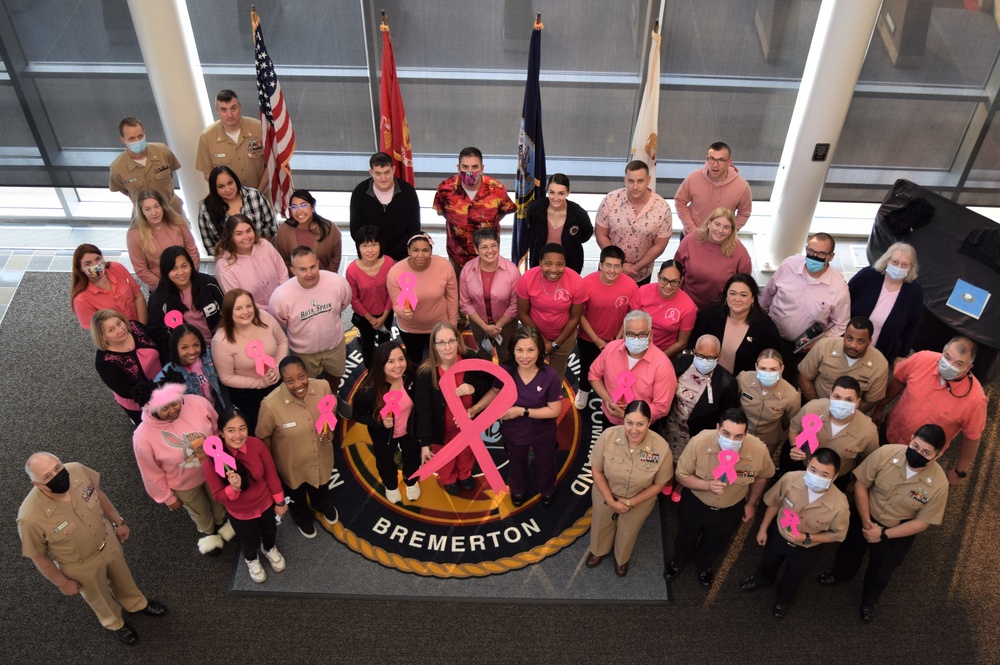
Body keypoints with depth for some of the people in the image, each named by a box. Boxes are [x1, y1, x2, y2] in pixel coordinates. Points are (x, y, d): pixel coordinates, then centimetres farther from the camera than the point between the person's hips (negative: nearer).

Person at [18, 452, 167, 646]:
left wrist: (118, 522, 6)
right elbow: (38, 556, -20)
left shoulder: (77, 470, -28)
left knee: (122, 577, 33)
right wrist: (63, 583, -7)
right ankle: (115, 623, 60)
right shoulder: (30, 518, -39)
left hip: (108, 542, 3)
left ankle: (136, 603, 64)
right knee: (100, 599, 28)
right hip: (82, 566, -3)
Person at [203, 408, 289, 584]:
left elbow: (271, 474, -13)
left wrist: (280, 502, -2)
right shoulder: (212, 460, -33)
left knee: (270, 531, 32)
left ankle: (270, 549, 68)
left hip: (265, 503, 2)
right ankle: (251, 560, 64)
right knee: (251, 541, 27)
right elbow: (218, 496, -22)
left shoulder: (256, 445, -30)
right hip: (240, 513, -2)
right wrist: (233, 488, -44)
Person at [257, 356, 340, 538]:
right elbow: (263, 436, -17)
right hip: (292, 464, -2)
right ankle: (303, 518, 67)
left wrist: (330, 429, -22)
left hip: (321, 458, 3)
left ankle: (325, 506, 72)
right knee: (296, 496, 32)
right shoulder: (271, 404, -36)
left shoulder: (323, 387, -26)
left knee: (321, 488, 36)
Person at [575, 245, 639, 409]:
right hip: (588, 338, 0)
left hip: (615, 340, 0)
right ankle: (584, 391, 57)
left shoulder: (630, 285, -24)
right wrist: (596, 339, -15)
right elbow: (580, 314, -15)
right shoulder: (587, 283, -26)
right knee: (587, 368, 26)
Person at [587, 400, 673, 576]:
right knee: (600, 525, 30)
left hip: (640, 501, 0)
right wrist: (611, 501, -19)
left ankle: (622, 559, 63)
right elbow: (597, 470, -17)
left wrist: (631, 502, -18)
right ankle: (598, 551, 64)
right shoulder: (608, 436, -32)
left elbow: (659, 484, -17)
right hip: (606, 495, 1)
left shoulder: (661, 448, -33)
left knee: (628, 533, 29)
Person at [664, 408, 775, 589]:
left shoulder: (759, 450, -32)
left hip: (731, 509, 1)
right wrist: (708, 485, -38)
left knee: (716, 543, 30)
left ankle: (704, 567, 64)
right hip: (695, 503, -1)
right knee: (686, 538, 29)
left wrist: (751, 504, 4)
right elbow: (682, 475, -22)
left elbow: (761, 477, -7)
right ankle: (678, 562, 63)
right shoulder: (699, 442, -37)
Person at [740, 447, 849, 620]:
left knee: (793, 578, 31)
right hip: (778, 534, 1)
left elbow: (838, 534, -18)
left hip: (807, 550, -1)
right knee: (768, 561, 35)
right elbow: (774, 503, -13)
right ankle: (762, 578, 71)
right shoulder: (790, 479, -35)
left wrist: (806, 538, -28)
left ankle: (783, 598, 66)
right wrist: (763, 529, -2)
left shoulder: (839, 505, -39)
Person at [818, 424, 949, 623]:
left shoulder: (938, 485, -31)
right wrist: (866, 521, -19)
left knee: (881, 570, 25)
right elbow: (861, 485, -17)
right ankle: (841, 572, 65)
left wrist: (883, 534, -20)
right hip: (866, 516, 1)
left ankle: (869, 600, 58)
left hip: (898, 532, -1)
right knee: (850, 549, 30)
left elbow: (922, 522, -18)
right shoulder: (885, 453, -32)